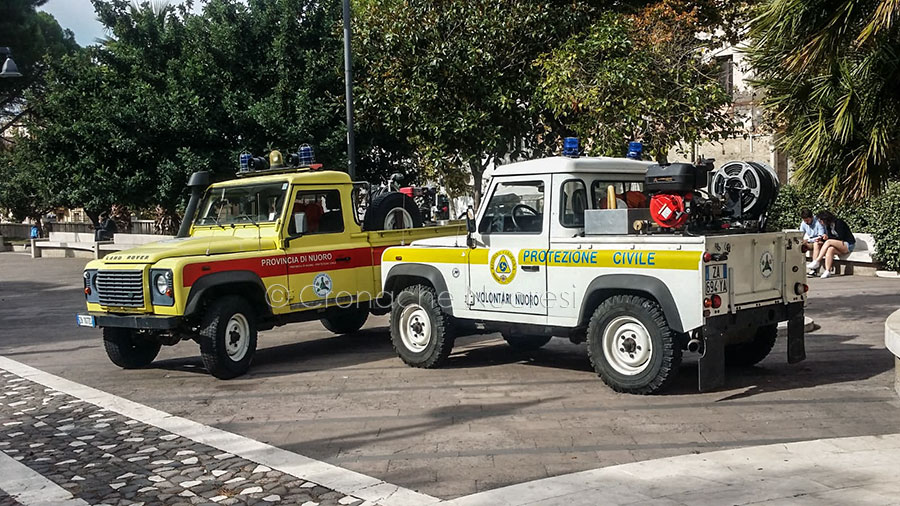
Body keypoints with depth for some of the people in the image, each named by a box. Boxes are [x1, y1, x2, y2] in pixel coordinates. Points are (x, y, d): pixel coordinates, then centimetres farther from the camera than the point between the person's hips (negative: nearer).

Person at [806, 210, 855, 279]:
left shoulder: (839, 223, -13)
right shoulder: (828, 226, 10)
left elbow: (841, 237, -18)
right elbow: (829, 238, 8)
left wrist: (828, 237, -19)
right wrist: (821, 239, -10)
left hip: (848, 245, -6)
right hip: (840, 247, 6)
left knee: (828, 242, -27)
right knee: (830, 249, -27)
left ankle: (817, 262, -29)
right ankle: (827, 271, -40)